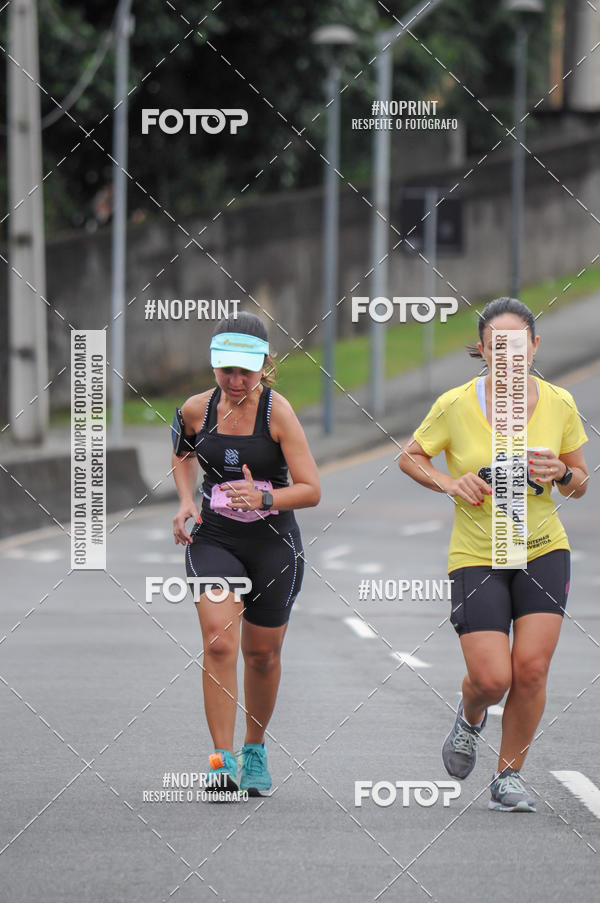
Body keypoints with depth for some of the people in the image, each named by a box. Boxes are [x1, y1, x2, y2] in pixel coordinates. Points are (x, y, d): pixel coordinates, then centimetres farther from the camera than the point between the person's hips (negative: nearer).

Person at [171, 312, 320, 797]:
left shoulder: (278, 412, -13)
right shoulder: (197, 410, -3)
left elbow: (311, 490, -14)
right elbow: (182, 454, 21)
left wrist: (263, 498, -30)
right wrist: (186, 501, 5)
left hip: (274, 544, -1)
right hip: (214, 539, 1)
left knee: (262, 652, 11)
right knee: (218, 641, -20)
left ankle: (256, 749, 36)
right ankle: (223, 760, -18)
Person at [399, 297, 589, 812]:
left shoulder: (559, 405, -3)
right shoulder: (455, 406, -9)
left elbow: (580, 485, 9)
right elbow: (410, 456, 6)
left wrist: (560, 473, -14)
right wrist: (450, 484, -12)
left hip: (543, 552, 2)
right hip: (476, 556, -1)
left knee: (531, 669, -10)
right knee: (491, 679, -11)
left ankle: (510, 775, 10)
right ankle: (470, 718, 27)